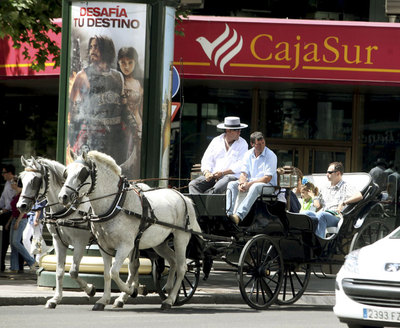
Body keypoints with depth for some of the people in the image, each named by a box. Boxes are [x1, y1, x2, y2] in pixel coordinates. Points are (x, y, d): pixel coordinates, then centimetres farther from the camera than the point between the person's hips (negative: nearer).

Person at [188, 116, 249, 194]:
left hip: (232, 176, -4)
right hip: (213, 175, 4)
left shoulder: (242, 143, 6)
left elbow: (241, 165, -5)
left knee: (218, 188, -37)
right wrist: (206, 172, -10)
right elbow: (206, 159, 12)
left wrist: (223, 173, -15)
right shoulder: (216, 141, 16)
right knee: (193, 184, -22)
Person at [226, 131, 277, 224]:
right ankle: (228, 213, -34)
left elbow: (267, 178, -15)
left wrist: (249, 184, -23)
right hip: (250, 183, 6)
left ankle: (239, 215, -54)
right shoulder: (248, 154, 9)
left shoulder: (271, 156, -9)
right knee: (231, 184, -17)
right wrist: (242, 183, -19)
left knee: (255, 187, -39)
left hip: (268, 186, -6)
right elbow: (244, 173, 6)